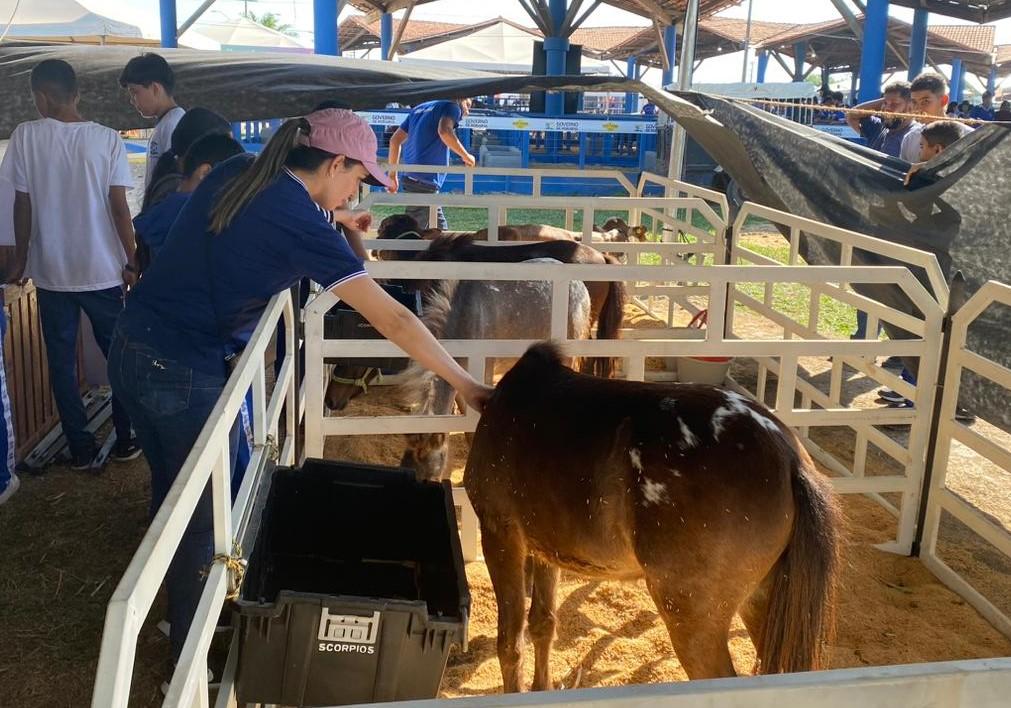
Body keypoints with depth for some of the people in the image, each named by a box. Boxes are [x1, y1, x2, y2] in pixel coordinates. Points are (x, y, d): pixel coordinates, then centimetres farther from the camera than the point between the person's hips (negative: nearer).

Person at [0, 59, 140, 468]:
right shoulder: (107, 139, -5)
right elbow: (119, 208, -7)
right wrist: (132, 263, 2)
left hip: (51, 272, 0)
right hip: (102, 270, 0)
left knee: (62, 363, 10)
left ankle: (81, 449, 15)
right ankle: (125, 441, 20)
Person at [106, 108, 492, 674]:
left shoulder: (235, 173, 4)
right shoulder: (302, 224, -17)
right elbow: (394, 320, -17)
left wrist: (332, 218, 21)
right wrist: (466, 385, -11)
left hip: (130, 350, 8)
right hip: (184, 373, -8)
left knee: (171, 493, 23)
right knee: (202, 518, 8)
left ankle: (177, 613, 43)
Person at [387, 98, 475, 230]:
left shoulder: (419, 109, 24)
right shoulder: (452, 106, 1)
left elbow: (395, 140, 21)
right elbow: (444, 131, -21)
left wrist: (393, 174, 24)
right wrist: (466, 156, -10)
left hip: (411, 178, 8)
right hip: (426, 181, -8)